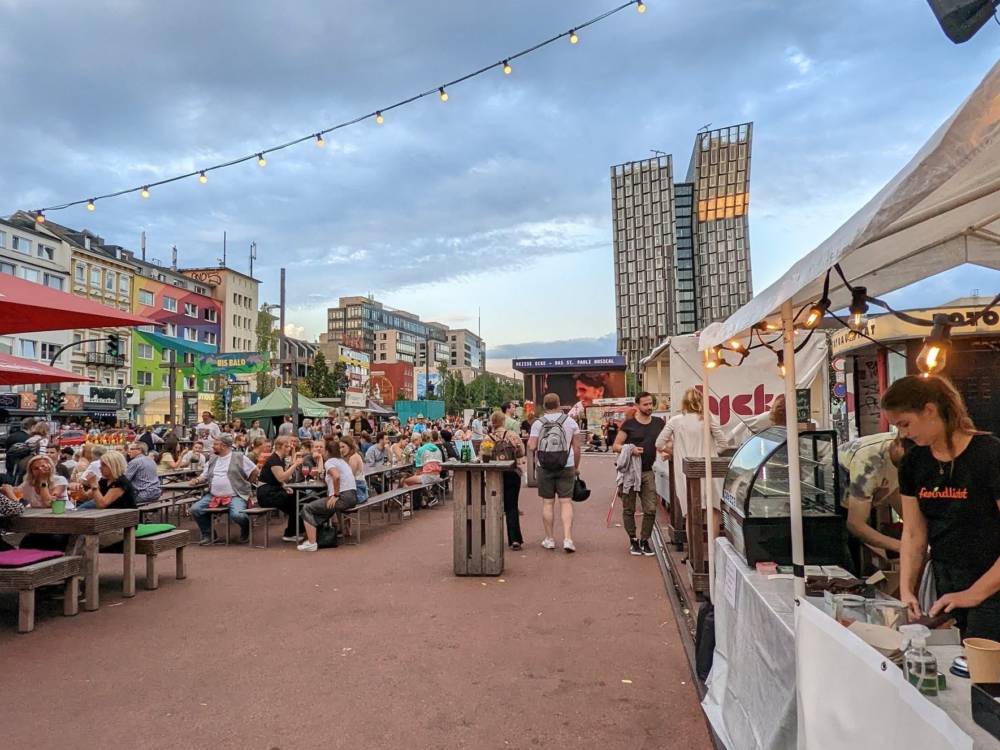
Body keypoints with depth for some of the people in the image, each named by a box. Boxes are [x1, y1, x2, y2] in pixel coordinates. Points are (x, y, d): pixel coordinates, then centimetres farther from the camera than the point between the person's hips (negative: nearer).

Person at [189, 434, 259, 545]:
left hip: (235, 496, -6)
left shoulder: (239, 458, 0)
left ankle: (245, 532, 5)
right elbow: (204, 476, 20)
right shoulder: (212, 460, 17)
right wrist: (197, 480, -2)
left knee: (237, 515, -32)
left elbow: (254, 472, 3)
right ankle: (207, 534, 8)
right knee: (195, 509, -13)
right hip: (213, 495, 6)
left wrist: (246, 485, 8)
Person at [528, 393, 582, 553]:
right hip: (566, 467, 0)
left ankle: (549, 539, 14)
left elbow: (532, 446, -8)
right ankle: (568, 539, -6)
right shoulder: (570, 421, 2)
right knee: (566, 502, 1)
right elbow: (577, 447, 4)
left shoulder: (538, 423, -2)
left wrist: (529, 442, 14)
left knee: (547, 503, 7)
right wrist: (576, 467, 14)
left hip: (545, 468, 0)